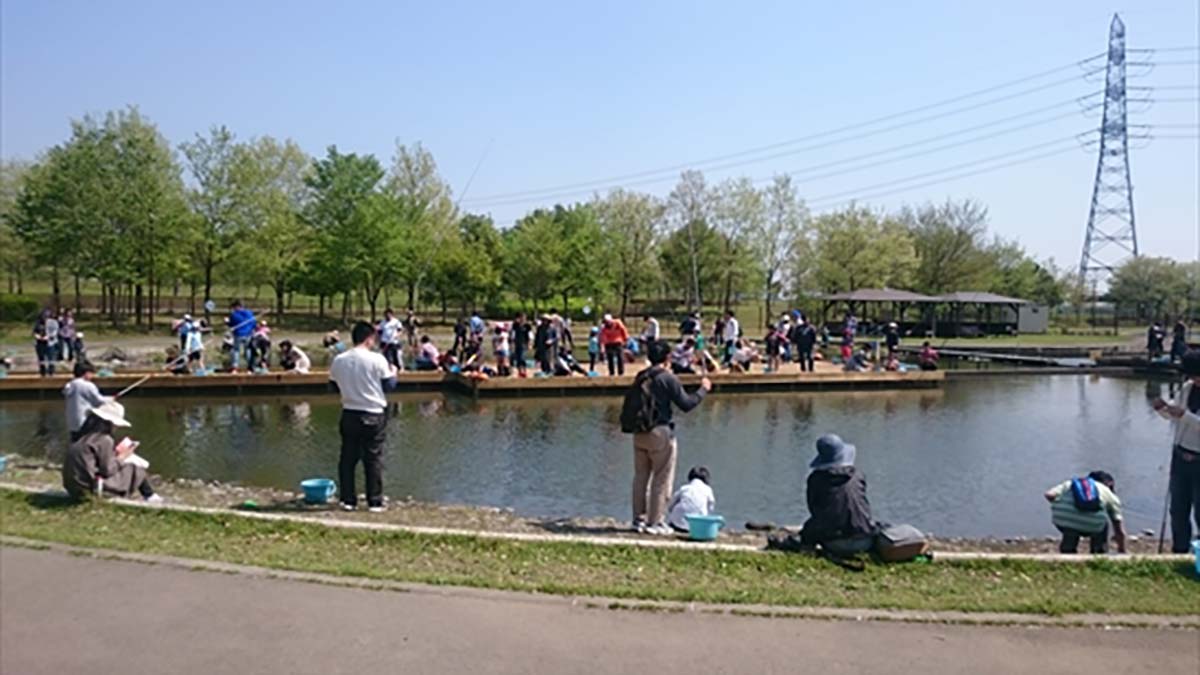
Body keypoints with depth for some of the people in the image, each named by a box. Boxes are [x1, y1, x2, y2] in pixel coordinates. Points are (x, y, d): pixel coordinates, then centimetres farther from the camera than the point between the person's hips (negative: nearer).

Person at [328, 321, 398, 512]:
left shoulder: (339, 360, 0)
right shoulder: (376, 360, -11)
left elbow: (335, 385, 12)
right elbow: (389, 385, -3)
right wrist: (393, 373, 17)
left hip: (349, 414, 3)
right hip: (373, 415, -3)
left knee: (348, 458, 11)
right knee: (373, 459, 4)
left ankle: (348, 500, 14)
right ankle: (375, 502, 7)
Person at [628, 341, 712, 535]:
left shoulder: (640, 377, 6)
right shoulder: (668, 379, -12)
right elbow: (686, 404, -9)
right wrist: (703, 389, 3)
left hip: (639, 434, 6)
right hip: (660, 434, -6)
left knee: (640, 477, 14)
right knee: (661, 480, 4)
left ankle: (639, 519, 21)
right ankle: (655, 522, 7)